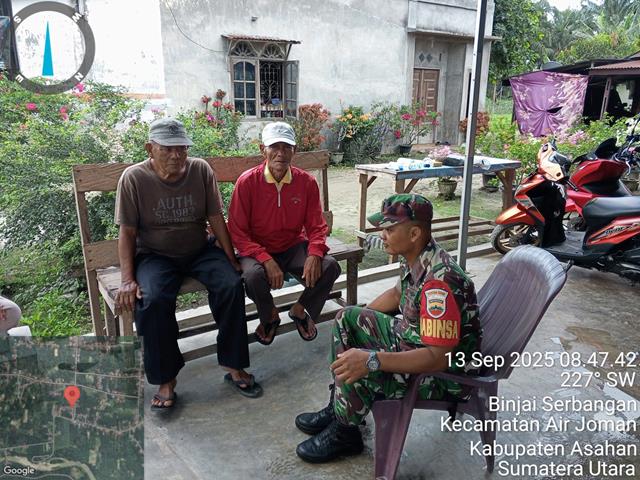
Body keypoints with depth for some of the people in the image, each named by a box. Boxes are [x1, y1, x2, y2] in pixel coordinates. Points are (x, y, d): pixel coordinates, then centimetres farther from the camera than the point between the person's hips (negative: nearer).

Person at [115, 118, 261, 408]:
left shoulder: (201, 170, -3)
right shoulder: (133, 178, -8)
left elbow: (216, 219, 0)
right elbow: (127, 233, -7)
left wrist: (231, 260, -4)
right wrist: (128, 280, -15)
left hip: (200, 251, 2)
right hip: (155, 255, -2)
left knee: (232, 285, -24)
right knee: (154, 299, -31)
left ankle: (233, 366, -10)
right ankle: (166, 379, -12)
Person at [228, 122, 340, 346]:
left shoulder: (307, 182, -6)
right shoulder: (247, 182, -13)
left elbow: (316, 226, -1)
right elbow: (238, 232, -13)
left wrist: (314, 254, -22)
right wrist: (266, 260, -26)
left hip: (294, 247, 3)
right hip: (258, 250, -2)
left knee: (330, 267, -23)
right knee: (253, 275, -35)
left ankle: (300, 309, 9)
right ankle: (269, 316, 3)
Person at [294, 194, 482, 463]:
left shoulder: (439, 280, -33)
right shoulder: (415, 257, -4)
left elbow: (439, 357, -35)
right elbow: (397, 294, 17)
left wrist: (372, 360, -42)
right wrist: (357, 320, 16)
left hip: (444, 372, -10)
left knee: (355, 373, -29)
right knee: (347, 318, 9)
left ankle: (344, 434, 4)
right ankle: (339, 407, 16)